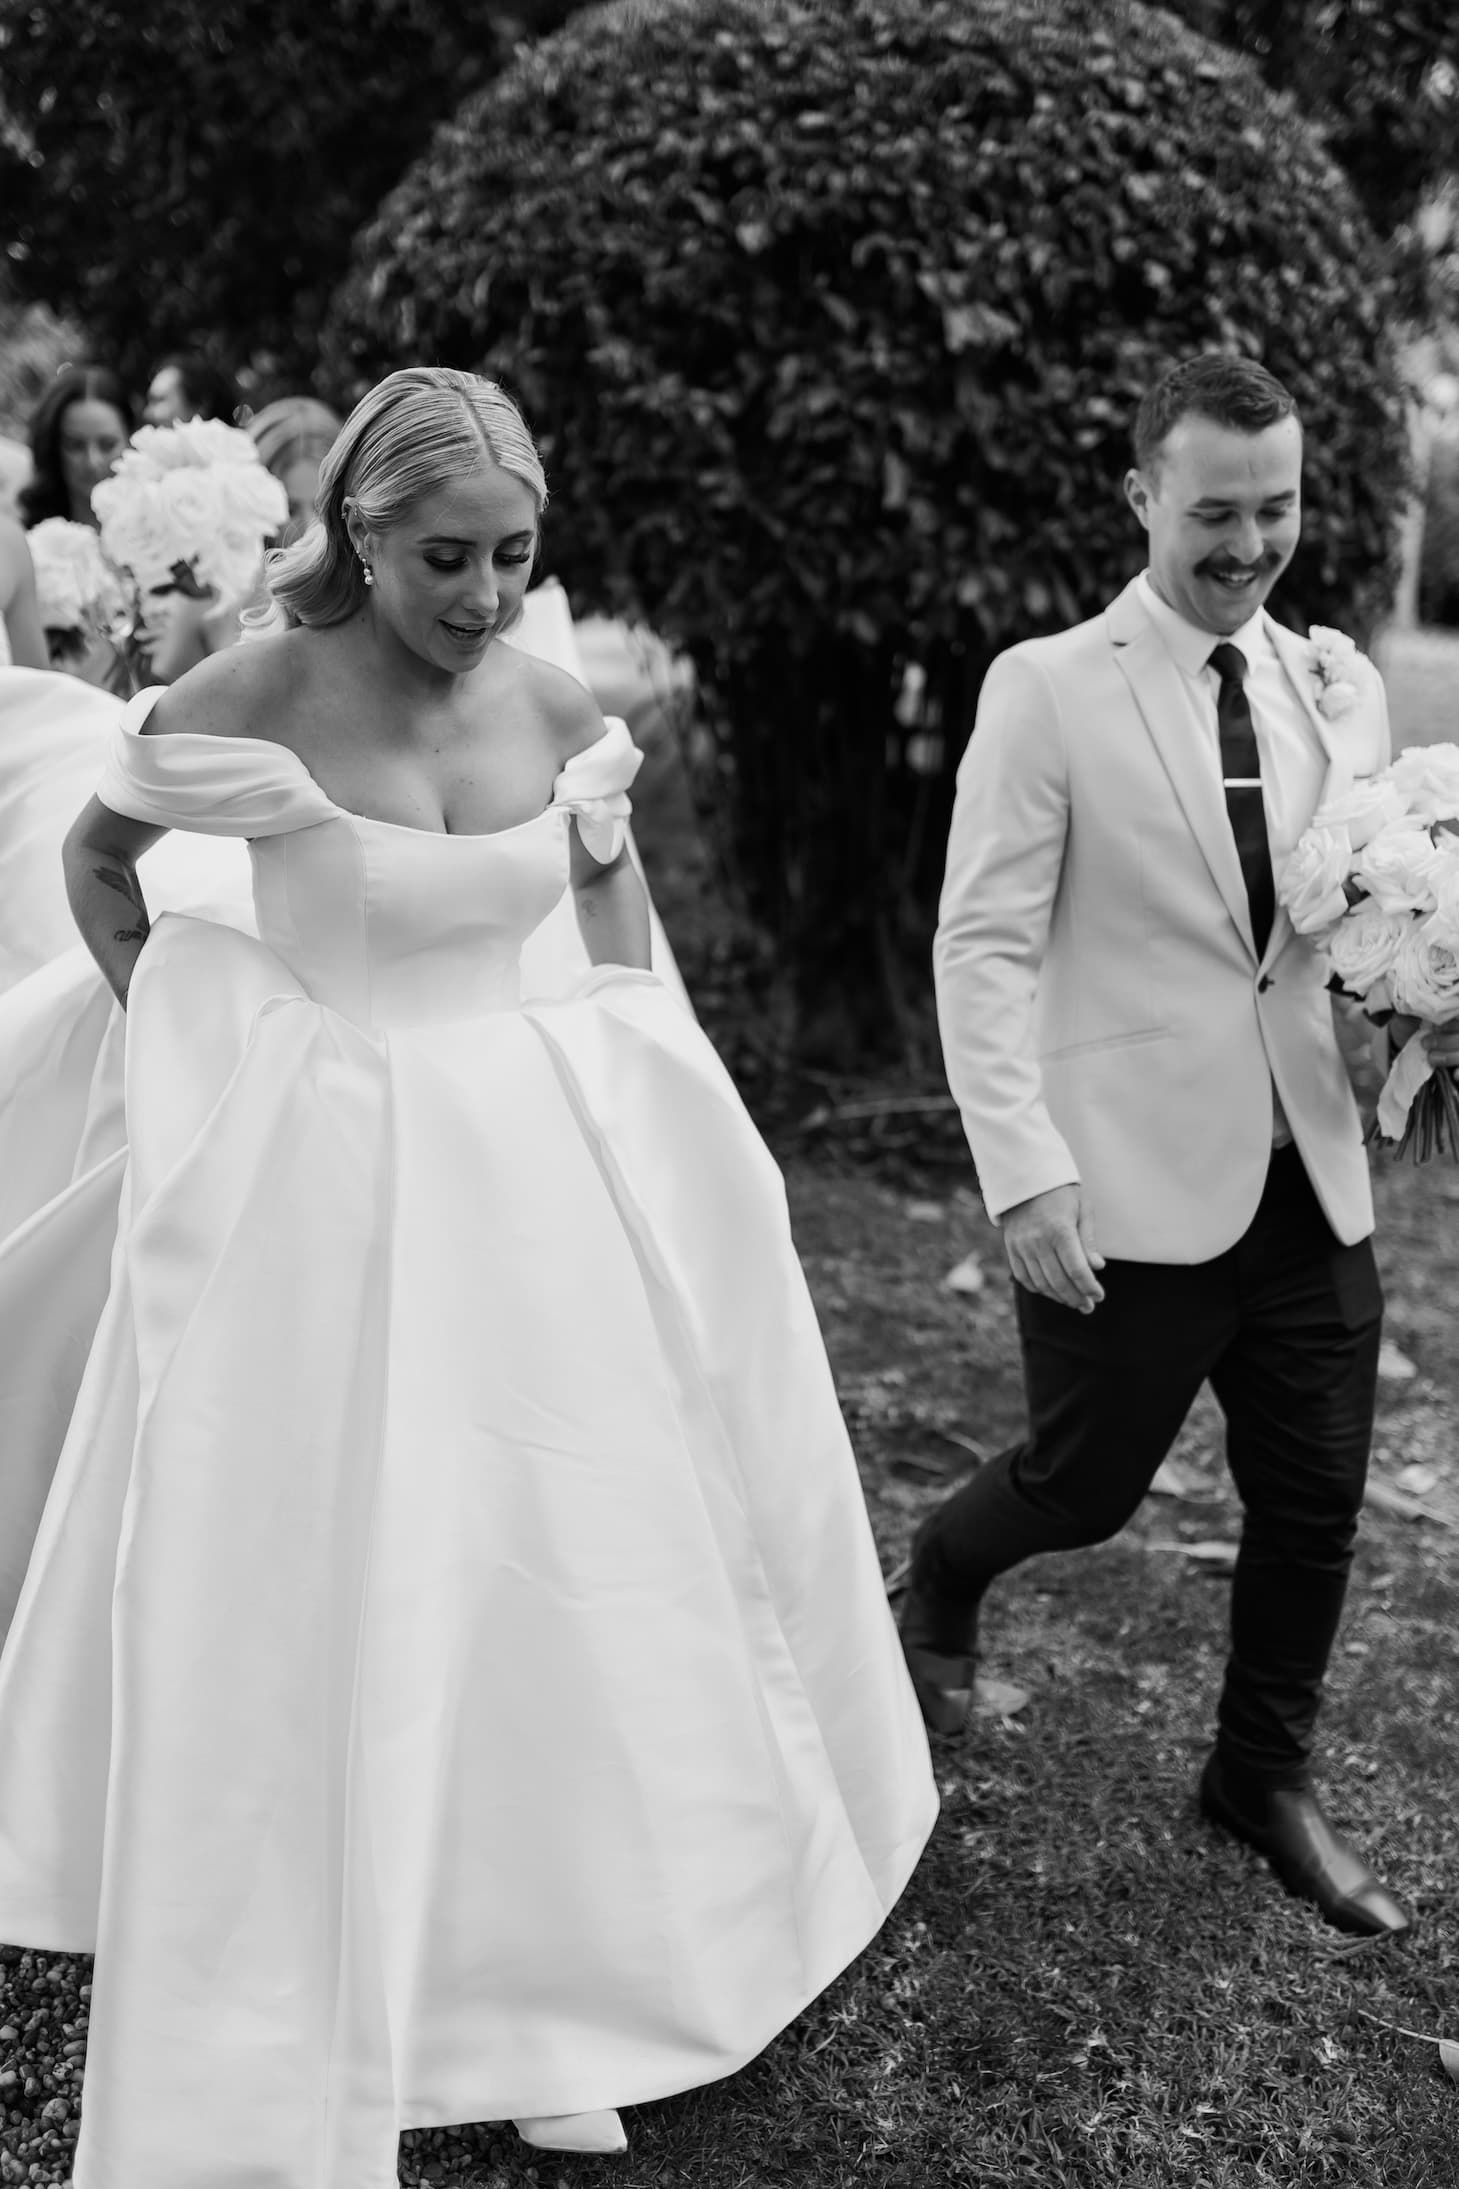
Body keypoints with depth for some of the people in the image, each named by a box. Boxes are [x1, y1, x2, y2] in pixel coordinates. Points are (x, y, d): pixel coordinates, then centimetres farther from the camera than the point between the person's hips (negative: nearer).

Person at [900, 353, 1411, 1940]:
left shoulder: (1342, 690, 9)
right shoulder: (1046, 690, -7)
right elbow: (982, 948, -11)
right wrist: (1024, 1172, -18)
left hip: (1311, 1181, 5)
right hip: (1130, 1187, -5)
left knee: (1317, 1498, 11)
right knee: (1086, 1484, 9)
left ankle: (1266, 1777, 35)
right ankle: (942, 1574, 43)